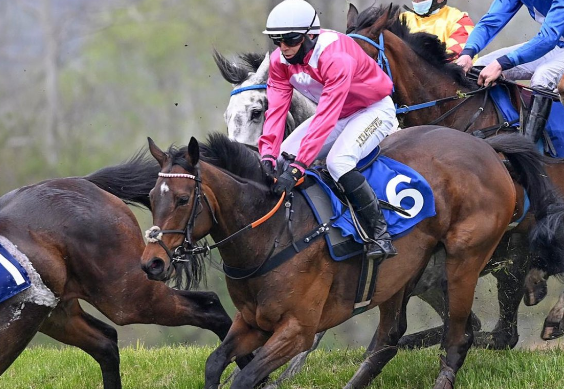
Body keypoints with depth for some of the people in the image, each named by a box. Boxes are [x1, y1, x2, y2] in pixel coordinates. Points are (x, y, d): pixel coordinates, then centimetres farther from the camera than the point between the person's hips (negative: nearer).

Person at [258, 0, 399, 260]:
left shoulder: (337, 58, -36)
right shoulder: (280, 60, -14)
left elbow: (325, 119, -42)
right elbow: (276, 109, -20)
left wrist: (297, 168, -47)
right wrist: (268, 156, -36)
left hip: (374, 109, -8)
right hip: (337, 112, 8)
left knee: (338, 161, -32)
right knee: (282, 157, -6)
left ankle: (380, 233, -24)